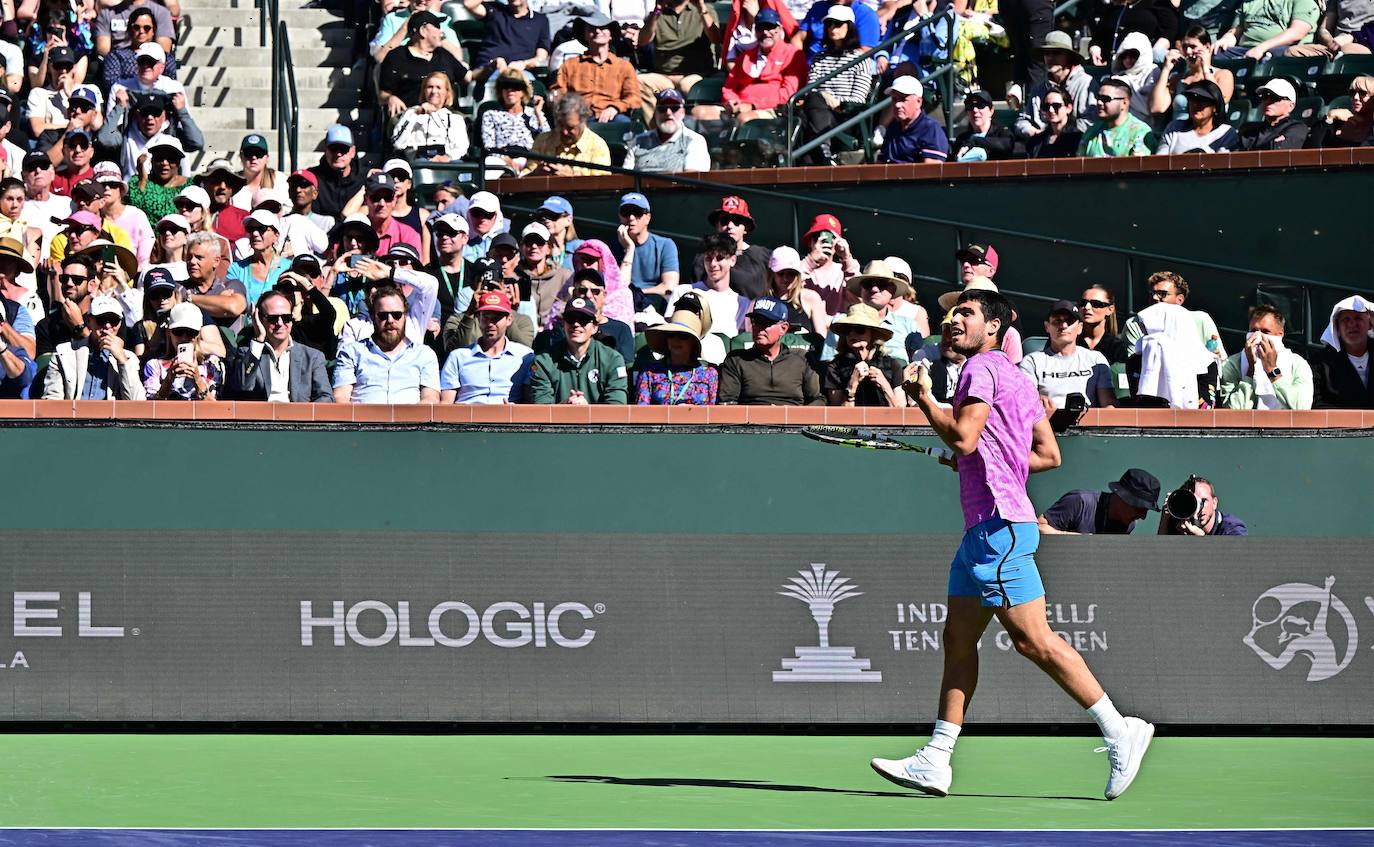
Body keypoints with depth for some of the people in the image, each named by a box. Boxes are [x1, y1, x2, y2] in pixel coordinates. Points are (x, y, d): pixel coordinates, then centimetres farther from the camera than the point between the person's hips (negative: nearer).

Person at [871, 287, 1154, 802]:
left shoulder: (982, 368, -8)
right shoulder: (1015, 377, 20)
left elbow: (963, 437, -20)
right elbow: (1049, 454, 21)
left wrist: (922, 396, -6)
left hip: (1000, 524, -10)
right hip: (983, 527, 10)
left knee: (1032, 639, -10)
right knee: (958, 639, 7)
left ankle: (1120, 731, -7)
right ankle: (934, 763, 6)